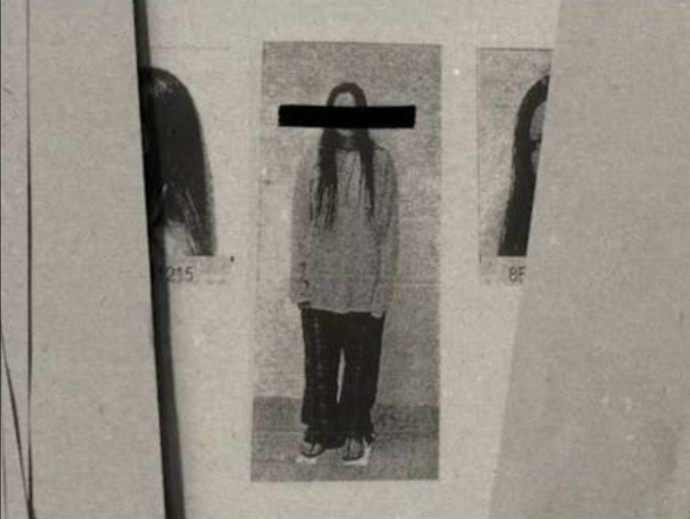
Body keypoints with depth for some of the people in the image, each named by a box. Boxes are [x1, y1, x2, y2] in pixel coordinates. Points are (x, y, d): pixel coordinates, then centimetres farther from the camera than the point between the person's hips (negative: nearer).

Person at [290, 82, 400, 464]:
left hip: (364, 287, -1)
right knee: (318, 363, 9)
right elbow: (300, 227, 3)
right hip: (321, 286, 1)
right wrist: (299, 282, -1)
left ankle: (354, 433, 26)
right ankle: (319, 431, 26)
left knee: (360, 364, 9)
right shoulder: (313, 165, 2)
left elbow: (389, 228, -2)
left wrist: (383, 288, -6)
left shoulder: (379, 163, -2)